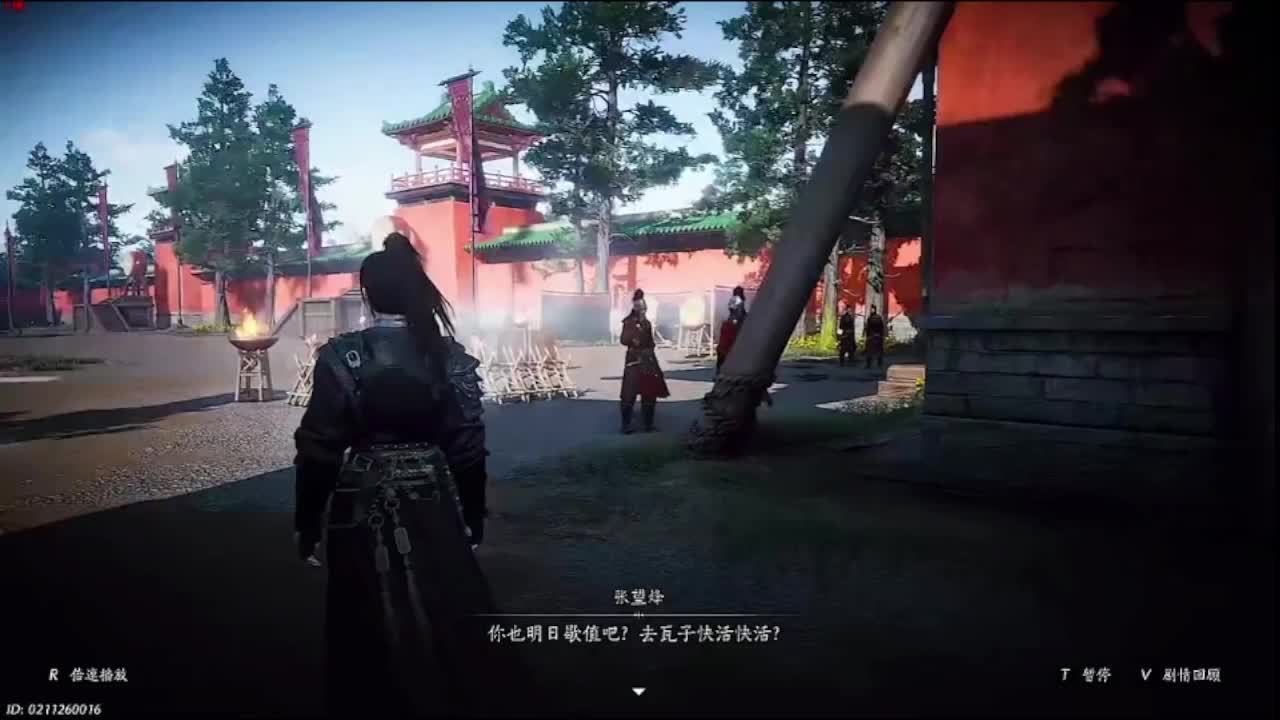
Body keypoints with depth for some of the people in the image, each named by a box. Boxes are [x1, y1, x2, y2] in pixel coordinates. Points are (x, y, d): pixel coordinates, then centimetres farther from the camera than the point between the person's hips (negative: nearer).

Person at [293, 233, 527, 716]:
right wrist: (474, 514, 10)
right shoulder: (450, 356, -4)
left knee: (371, 621, 14)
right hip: (433, 500, 2)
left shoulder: (343, 356, -10)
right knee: (441, 611, 17)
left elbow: (320, 447, -8)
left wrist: (306, 521, 2)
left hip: (365, 504, -2)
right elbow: (468, 446, -2)